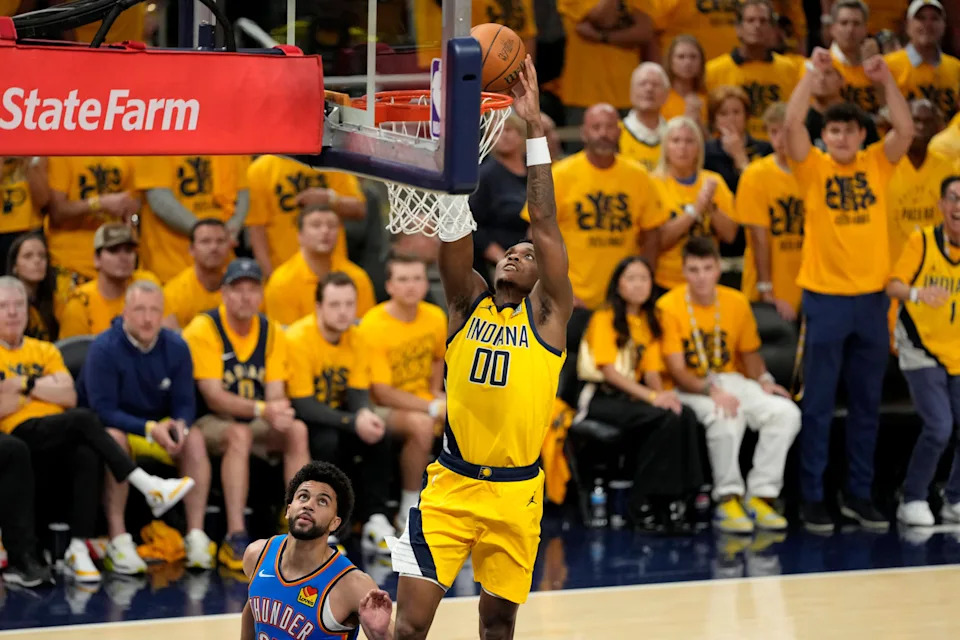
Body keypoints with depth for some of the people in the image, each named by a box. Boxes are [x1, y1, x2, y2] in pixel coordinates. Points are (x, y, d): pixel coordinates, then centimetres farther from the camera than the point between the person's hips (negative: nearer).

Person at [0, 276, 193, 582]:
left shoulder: (44, 351, 23)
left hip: (60, 435, 4)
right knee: (84, 419, -30)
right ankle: (150, 487, -29)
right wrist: (44, 386, -1)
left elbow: (69, 397, 9)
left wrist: (26, 384, -2)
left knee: (87, 457, -32)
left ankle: (78, 549, -35)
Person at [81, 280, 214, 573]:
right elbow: (103, 410, -21)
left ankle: (196, 536, -26)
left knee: (195, 439, -24)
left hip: (160, 427, 4)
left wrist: (179, 426, -27)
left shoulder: (176, 347, -4)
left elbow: (185, 403, -2)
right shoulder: (104, 349, -17)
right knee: (114, 439, -37)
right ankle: (118, 541, -39)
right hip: (113, 427, -4)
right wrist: (150, 429, -32)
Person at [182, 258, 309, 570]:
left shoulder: (271, 332, 3)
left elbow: (275, 393, -3)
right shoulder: (204, 329, -13)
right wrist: (262, 410, -33)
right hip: (209, 423, -5)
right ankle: (235, 538, -42)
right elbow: (213, 397, -19)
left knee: (297, 430, -23)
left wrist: (280, 412, -29)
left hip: (254, 424, 5)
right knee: (239, 434, -36)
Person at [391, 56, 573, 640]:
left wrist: (534, 128, -11)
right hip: (451, 482, 1)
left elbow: (544, 223, -6)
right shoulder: (468, 302, 8)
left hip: (515, 490, -1)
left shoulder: (547, 314, 3)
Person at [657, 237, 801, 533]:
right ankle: (727, 501, -25)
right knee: (725, 416, -38)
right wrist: (711, 391, -28)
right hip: (690, 388, -5)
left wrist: (763, 380, -5)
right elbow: (677, 370, -13)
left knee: (786, 412, -20)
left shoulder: (736, 302, 3)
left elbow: (750, 352, 16)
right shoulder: (669, 306, -11)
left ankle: (759, 497, -15)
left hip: (731, 381, 5)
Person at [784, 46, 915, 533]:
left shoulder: (877, 164, 4)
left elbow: (906, 130, -10)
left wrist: (886, 80, -18)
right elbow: (792, 125, -16)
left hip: (871, 298, 3)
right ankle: (812, 498, 7)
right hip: (825, 297, -3)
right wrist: (813, 73, -21)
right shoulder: (813, 168, -2)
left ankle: (859, 495, 19)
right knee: (819, 405, 1)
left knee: (867, 405, 10)